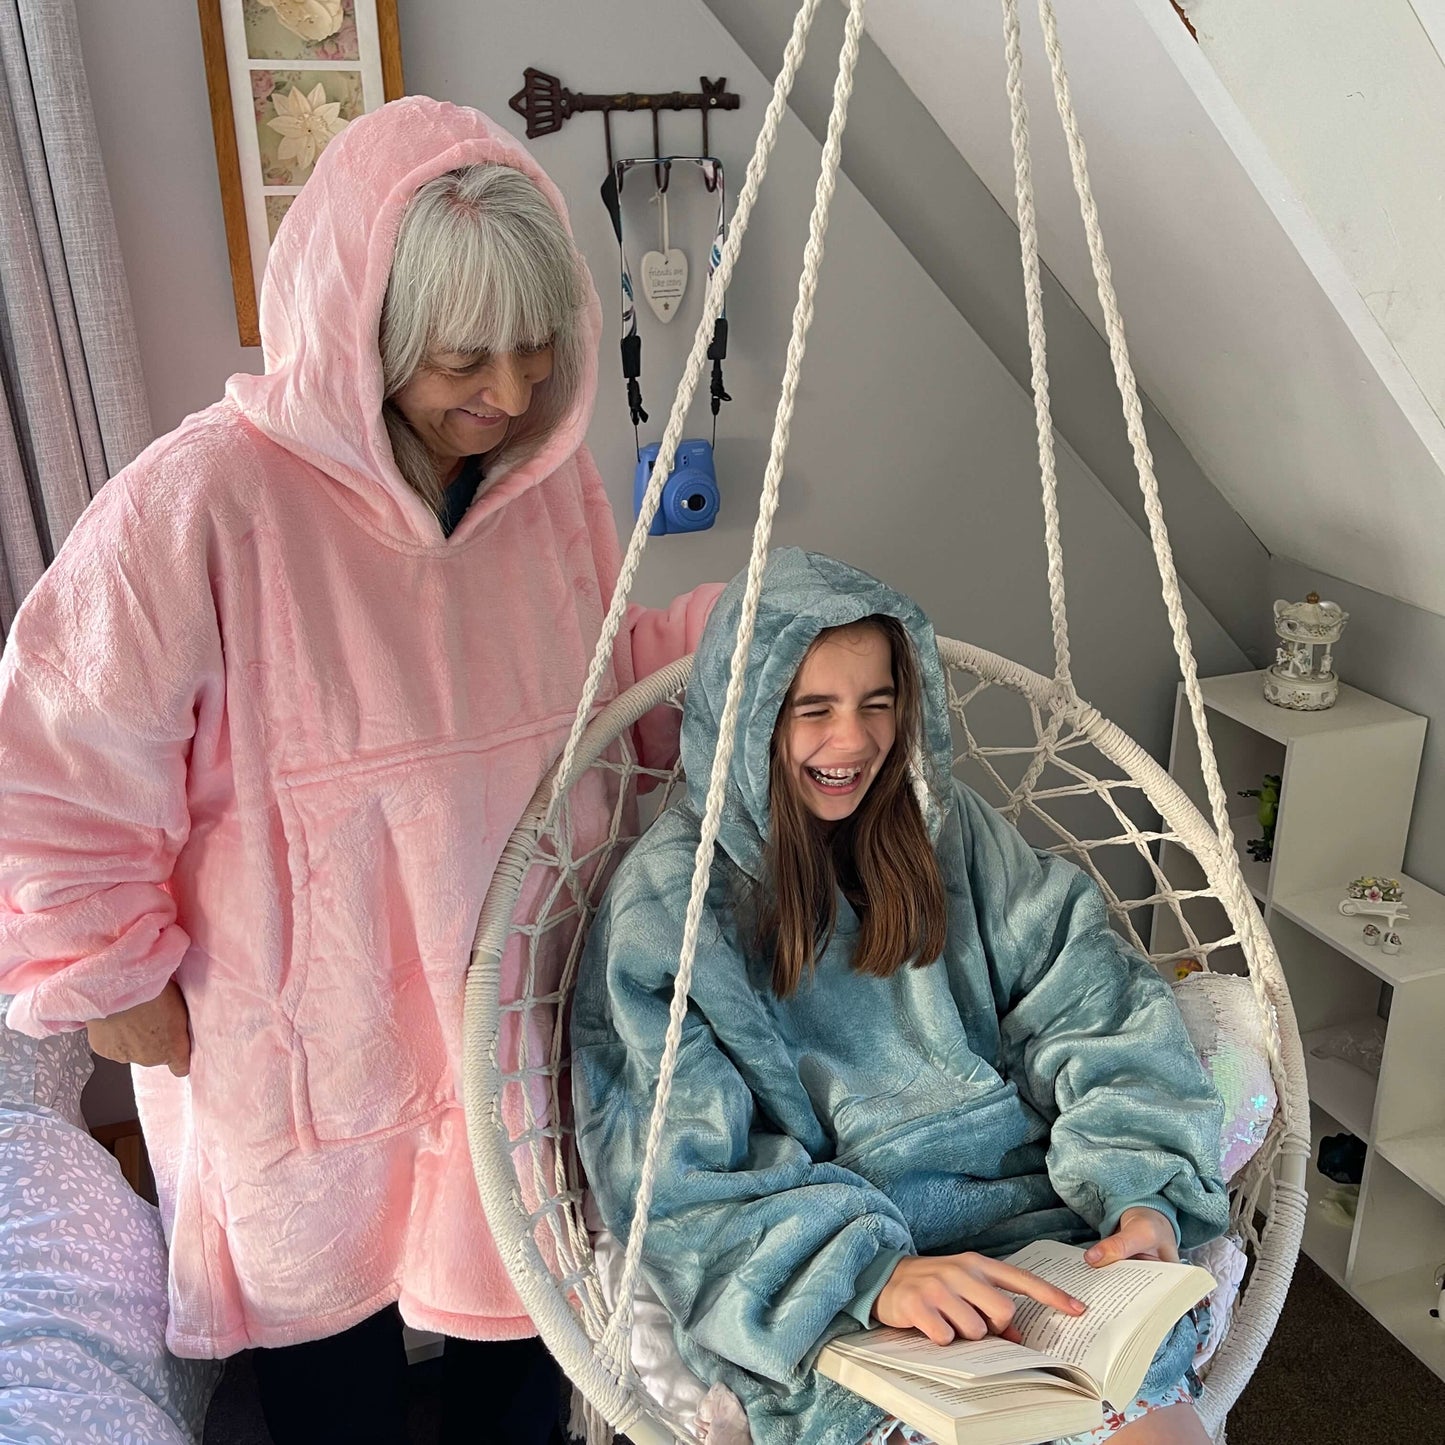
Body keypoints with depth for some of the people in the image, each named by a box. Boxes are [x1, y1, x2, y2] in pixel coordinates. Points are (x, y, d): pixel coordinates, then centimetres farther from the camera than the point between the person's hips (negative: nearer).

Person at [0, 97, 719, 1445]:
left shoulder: (548, 474, -5)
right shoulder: (204, 500, -24)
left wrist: (723, 627, -5)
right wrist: (113, 974, -7)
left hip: (522, 1015, 5)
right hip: (304, 1045, -4)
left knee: (515, 1303, 25)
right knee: (328, 1316, 22)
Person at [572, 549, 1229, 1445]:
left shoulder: (947, 827, 9)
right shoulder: (669, 900, -5)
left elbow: (1089, 1002, 4)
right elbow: (682, 1179, -11)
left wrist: (1143, 1192, -12)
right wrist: (871, 1275, -25)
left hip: (1023, 1213, 4)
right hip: (826, 1296, -4)